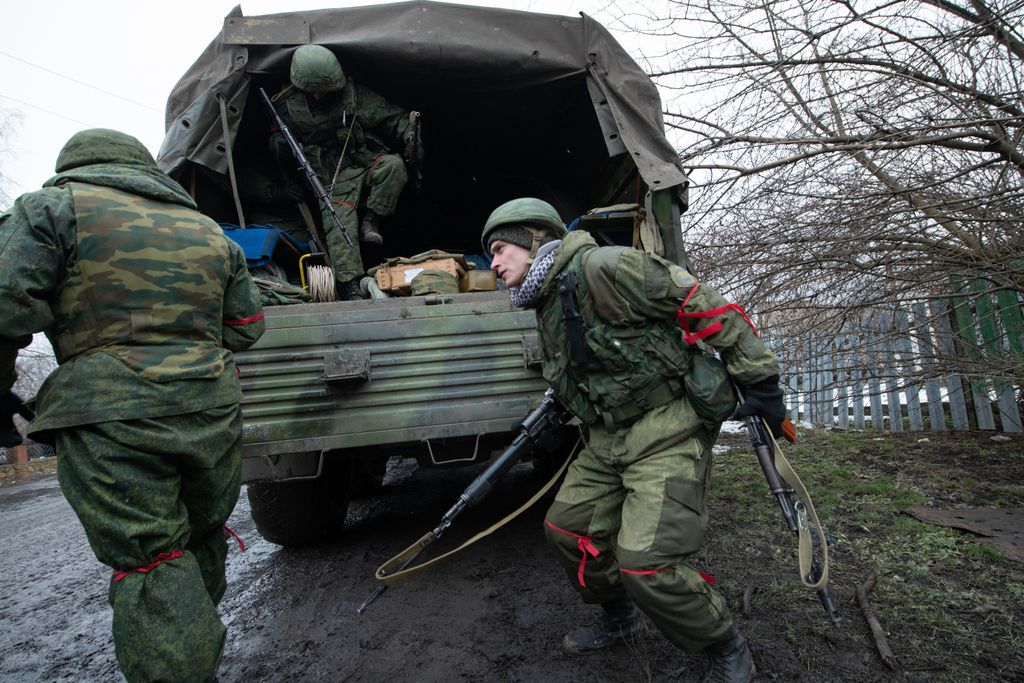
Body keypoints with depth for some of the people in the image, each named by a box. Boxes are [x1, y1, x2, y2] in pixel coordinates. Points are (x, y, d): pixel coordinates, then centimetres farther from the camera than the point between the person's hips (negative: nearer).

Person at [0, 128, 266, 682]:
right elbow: (245, 328, 17)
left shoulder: (52, 206, 4)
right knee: (200, 542, 21)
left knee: (148, 561, 0)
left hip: (110, 417, -5)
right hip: (213, 408, 6)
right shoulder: (209, 231, 19)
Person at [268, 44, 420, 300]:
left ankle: (370, 222, -17)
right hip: (333, 180, -1)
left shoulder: (354, 93, -1)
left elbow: (391, 115, 1)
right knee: (338, 225, -22)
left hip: (367, 164, 1)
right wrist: (280, 145, -10)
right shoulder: (288, 106, 3)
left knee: (393, 164, -30)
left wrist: (409, 136, -18)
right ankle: (351, 289, -24)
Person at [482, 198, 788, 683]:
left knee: (645, 564, -15)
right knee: (566, 528, 12)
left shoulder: (601, 267, -17)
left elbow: (705, 306, -17)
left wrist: (759, 380, -14)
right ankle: (620, 618, 38)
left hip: (667, 431, -9)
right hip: (608, 439, 9)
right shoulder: (547, 313, 13)